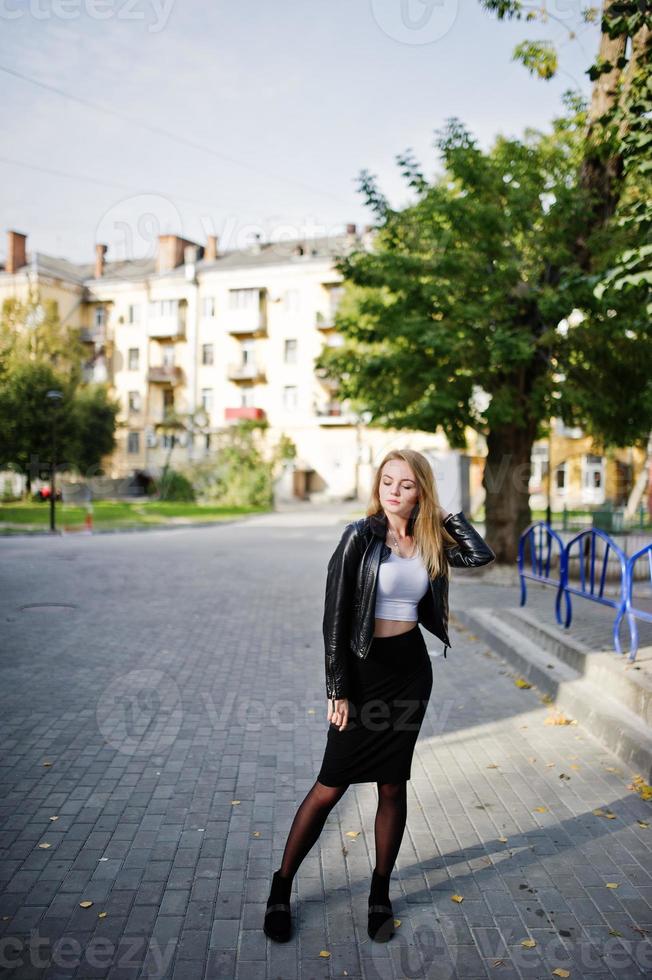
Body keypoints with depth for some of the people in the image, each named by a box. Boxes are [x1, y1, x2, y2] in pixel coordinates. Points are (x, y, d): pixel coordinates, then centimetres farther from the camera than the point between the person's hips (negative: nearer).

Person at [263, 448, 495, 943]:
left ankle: (380, 892, 28)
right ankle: (281, 889, 20)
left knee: (393, 785, 12)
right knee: (330, 786, 2)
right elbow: (335, 615, -11)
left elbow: (481, 554, -7)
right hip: (364, 668, -4)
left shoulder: (428, 541, 4)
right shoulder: (361, 536, -10)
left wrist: (443, 512, -2)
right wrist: (338, 689, -12)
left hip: (412, 669, 4)